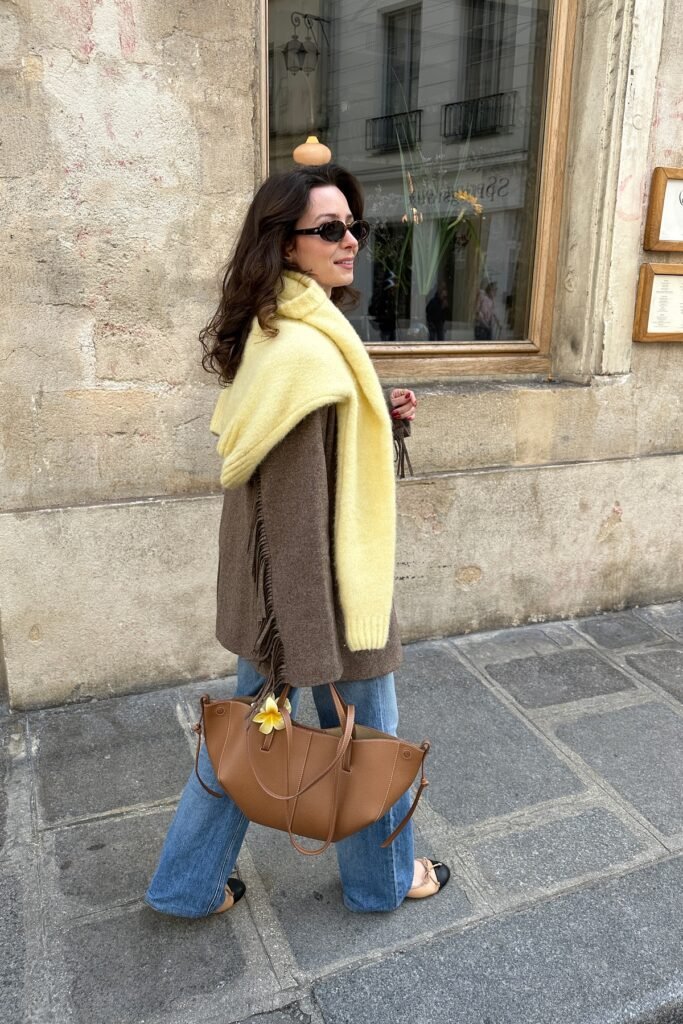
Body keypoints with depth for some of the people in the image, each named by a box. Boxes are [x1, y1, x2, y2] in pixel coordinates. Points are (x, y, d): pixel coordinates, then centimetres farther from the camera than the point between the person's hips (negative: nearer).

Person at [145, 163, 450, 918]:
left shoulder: (278, 331, 6)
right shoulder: (306, 353, -26)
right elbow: (299, 514, -27)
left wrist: (379, 415, 4)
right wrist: (314, 650, -23)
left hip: (267, 585, 9)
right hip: (320, 589, -9)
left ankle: (187, 884, 40)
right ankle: (383, 879, 42)